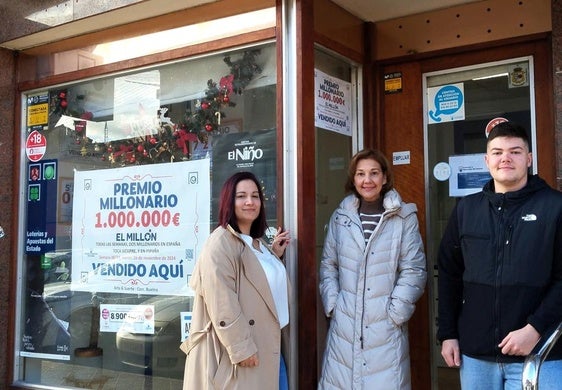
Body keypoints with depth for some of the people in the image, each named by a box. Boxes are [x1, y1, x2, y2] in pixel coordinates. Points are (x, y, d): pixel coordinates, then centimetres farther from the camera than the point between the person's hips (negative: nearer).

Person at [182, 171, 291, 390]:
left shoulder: (258, 243, 14)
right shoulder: (221, 243, -15)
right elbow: (221, 304, -21)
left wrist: (275, 255, 13)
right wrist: (241, 348, -22)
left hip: (269, 348, 9)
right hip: (244, 352, -9)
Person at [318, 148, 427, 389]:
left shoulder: (404, 218, -2)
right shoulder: (340, 217, 7)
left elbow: (414, 270, -3)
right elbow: (328, 265, 11)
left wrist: (396, 312, -7)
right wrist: (332, 304, 1)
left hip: (386, 326, -2)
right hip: (344, 324, 2)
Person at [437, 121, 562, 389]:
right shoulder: (466, 209, 7)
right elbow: (449, 274, 9)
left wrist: (536, 329, -15)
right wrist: (447, 334, 5)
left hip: (538, 356, -3)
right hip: (475, 354, 4)